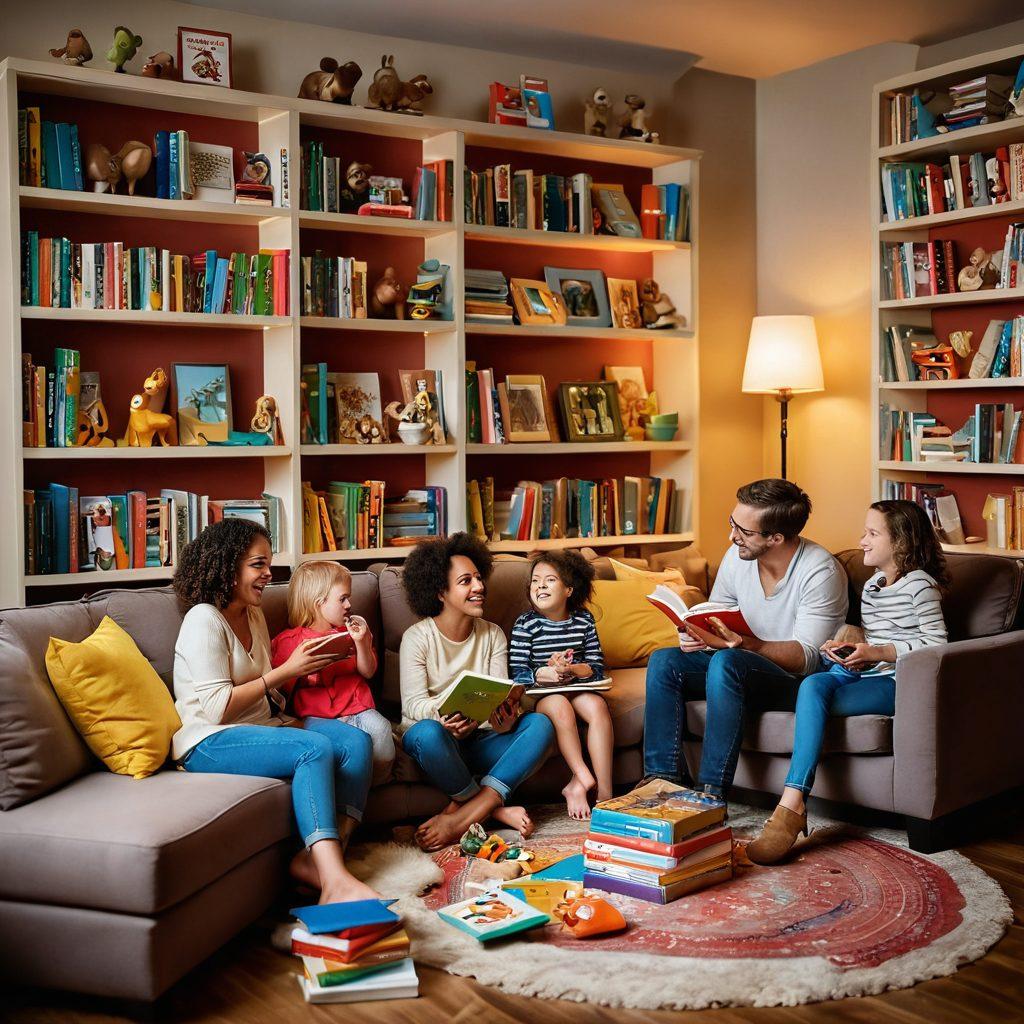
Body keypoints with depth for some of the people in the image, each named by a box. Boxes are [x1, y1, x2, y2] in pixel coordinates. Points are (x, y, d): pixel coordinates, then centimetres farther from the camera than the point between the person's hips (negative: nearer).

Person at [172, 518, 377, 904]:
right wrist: (284, 672, -15)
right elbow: (217, 708, -19)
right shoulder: (204, 620, -11)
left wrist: (302, 670, 2)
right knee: (316, 748, -32)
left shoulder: (253, 615, 16)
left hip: (262, 724, 9)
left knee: (356, 741, -13)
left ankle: (317, 858, -24)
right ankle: (336, 883, -40)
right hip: (210, 741, -9)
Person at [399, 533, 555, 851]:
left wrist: (506, 719, -30)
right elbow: (413, 702, -16)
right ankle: (495, 809, -18)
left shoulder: (493, 635, 5)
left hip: (478, 737, 4)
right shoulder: (418, 637, -8)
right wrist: (442, 716, -40)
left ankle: (459, 817, -28)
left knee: (540, 724, -23)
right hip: (436, 737, -4)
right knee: (429, 731, -40)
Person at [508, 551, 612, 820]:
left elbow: (597, 667, -1)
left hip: (577, 688, 3)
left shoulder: (583, 620, 5)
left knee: (597, 705, -28)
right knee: (560, 706, -34)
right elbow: (517, 673, -10)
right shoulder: (526, 623, -3)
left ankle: (604, 790, -26)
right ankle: (584, 777, -26)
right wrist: (549, 673, -28)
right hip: (539, 694, -3)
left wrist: (572, 670, -22)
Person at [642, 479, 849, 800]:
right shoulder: (737, 556, -1)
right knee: (663, 661, -12)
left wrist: (744, 644, -38)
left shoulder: (821, 571, -20)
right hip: (741, 667, 7)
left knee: (726, 662, -34)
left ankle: (711, 790, -30)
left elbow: (806, 656, -23)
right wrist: (696, 634, -14)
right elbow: (715, 621, 11)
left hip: (801, 678, -7)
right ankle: (663, 777, -13)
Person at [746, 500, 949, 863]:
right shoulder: (871, 585, 25)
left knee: (813, 697, -33)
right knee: (813, 683, -25)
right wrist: (849, 650, 5)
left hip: (897, 681, -9)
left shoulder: (920, 584, -3)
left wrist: (878, 653, -18)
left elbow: (936, 643, -9)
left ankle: (791, 806, -40)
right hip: (866, 672, 10)